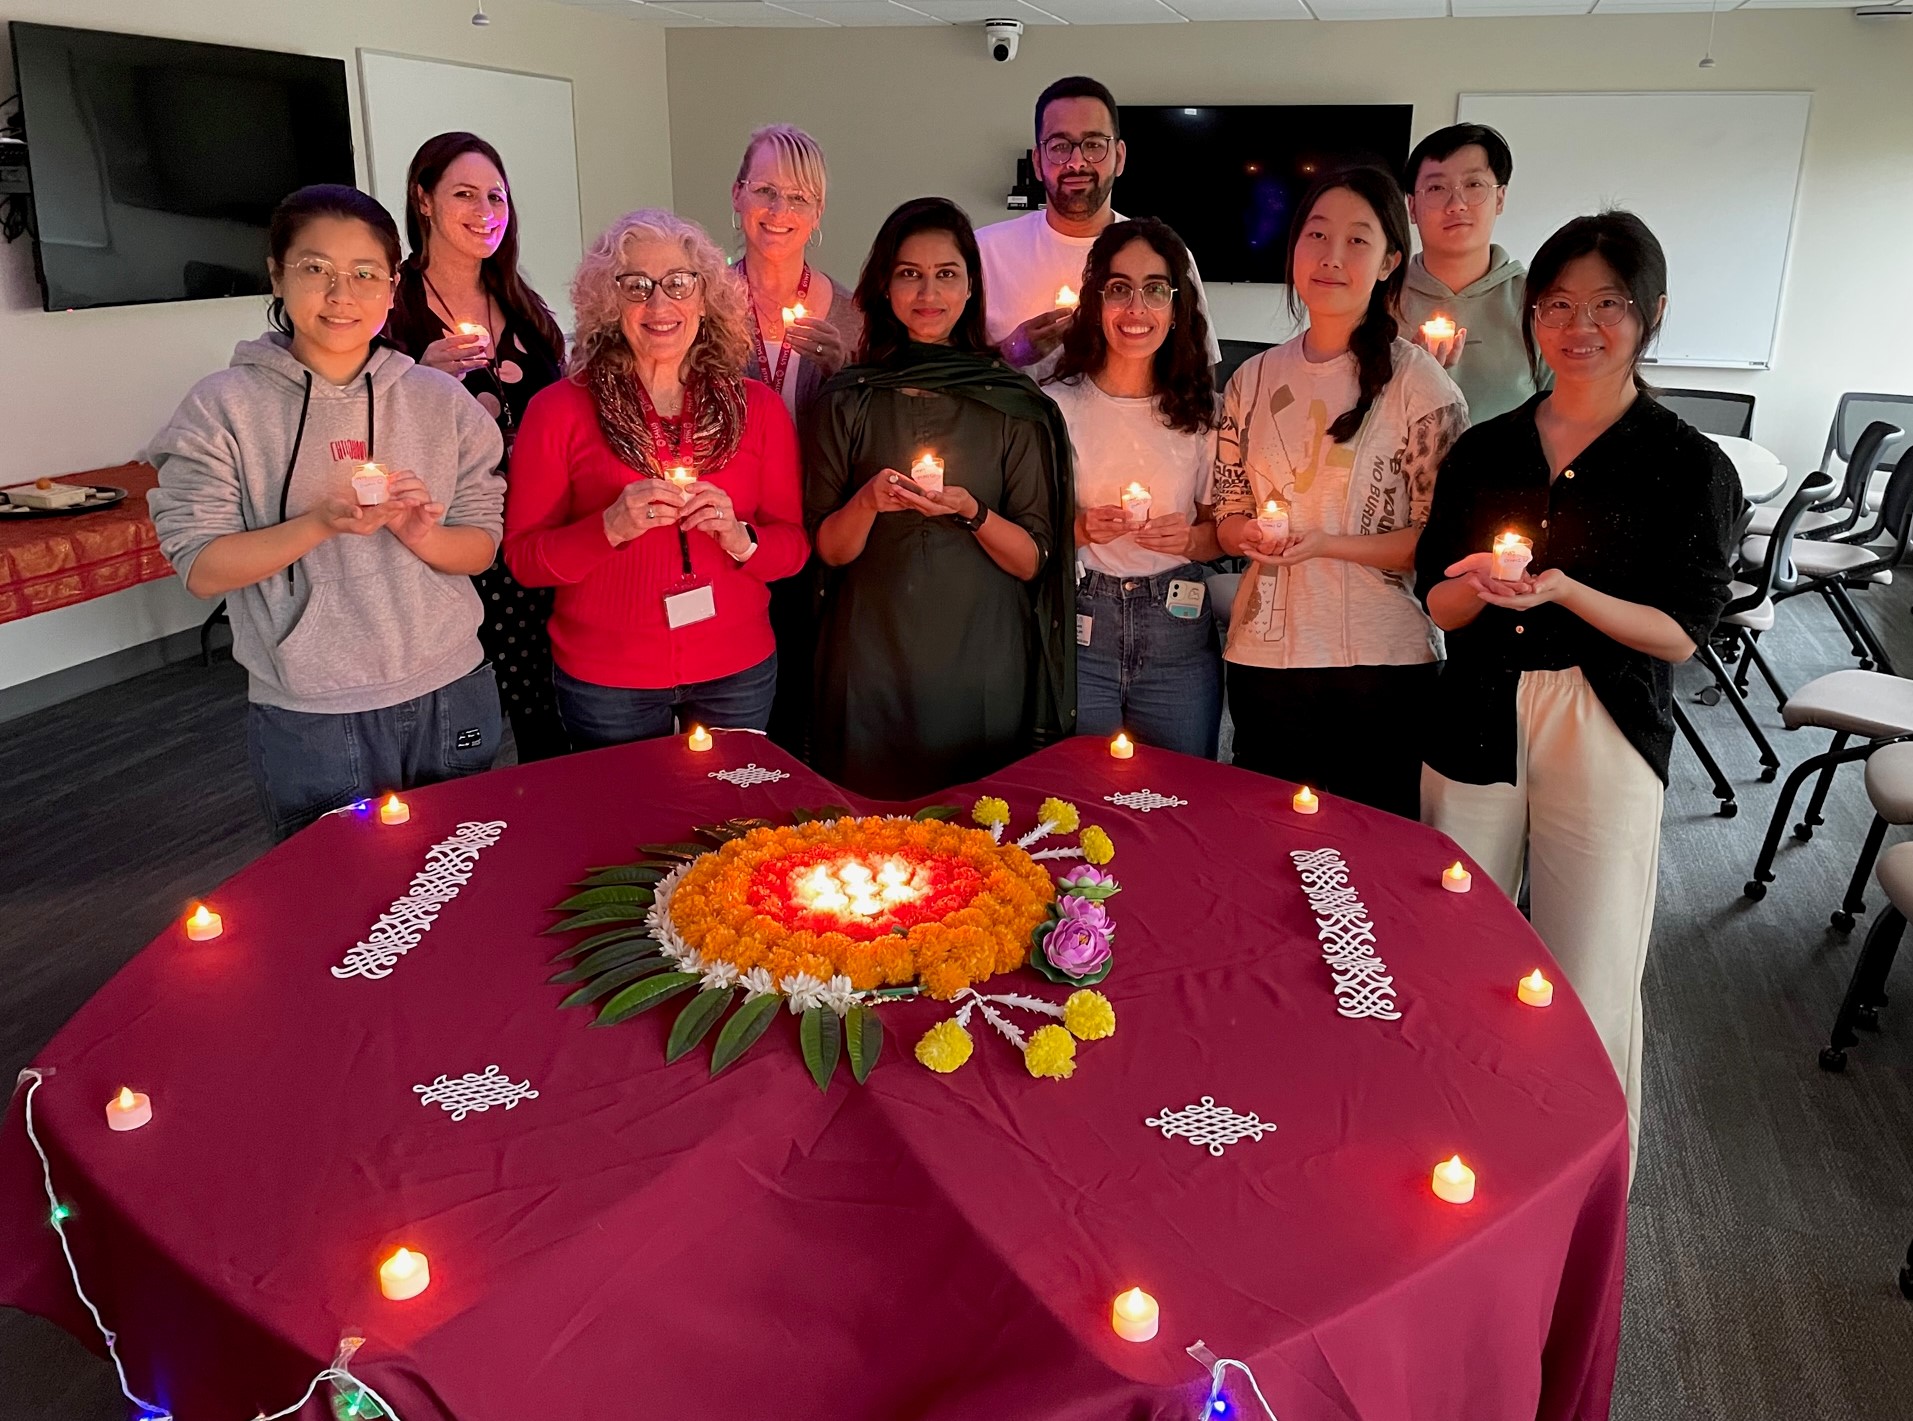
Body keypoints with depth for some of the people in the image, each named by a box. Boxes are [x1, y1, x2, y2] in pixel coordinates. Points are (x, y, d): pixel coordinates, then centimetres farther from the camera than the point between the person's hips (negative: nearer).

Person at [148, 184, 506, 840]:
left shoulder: (440, 398, 2)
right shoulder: (225, 406, -5)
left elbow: (483, 546, 3)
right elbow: (201, 569, -8)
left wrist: (420, 535, -17)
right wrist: (321, 522, -22)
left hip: (451, 698, 3)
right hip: (309, 722, -2)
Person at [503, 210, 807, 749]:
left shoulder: (757, 406, 1)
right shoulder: (558, 410, -6)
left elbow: (794, 545, 3)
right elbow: (522, 557, -7)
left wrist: (739, 538, -18)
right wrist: (612, 527, -23)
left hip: (737, 673, 2)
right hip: (606, 683, -2)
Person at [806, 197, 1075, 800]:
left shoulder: (1015, 403, 1)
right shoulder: (848, 399, 2)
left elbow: (1032, 561, 0)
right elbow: (829, 550, 3)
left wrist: (972, 511, -17)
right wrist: (868, 502, -15)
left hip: (983, 662, 0)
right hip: (873, 662, 0)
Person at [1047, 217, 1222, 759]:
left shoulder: (1200, 412, 4)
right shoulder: (1057, 405, -2)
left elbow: (1220, 531, 11)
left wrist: (1192, 538, -10)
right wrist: (1080, 529, -18)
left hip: (1178, 638, 2)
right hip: (1077, 631, -2)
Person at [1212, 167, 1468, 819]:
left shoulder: (1419, 381, -5)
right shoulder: (1254, 379, 7)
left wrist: (1328, 544, -18)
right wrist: (1252, 533, -9)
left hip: (1381, 664, -3)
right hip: (1264, 655, 4)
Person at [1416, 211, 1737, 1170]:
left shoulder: (1690, 468, -2)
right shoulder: (1483, 451, 9)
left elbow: (1682, 632, -5)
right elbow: (1437, 604, 9)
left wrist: (1564, 590, -20)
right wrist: (1481, 586, -13)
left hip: (1605, 738, -3)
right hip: (1477, 724, 3)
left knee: (1590, 982, -2)